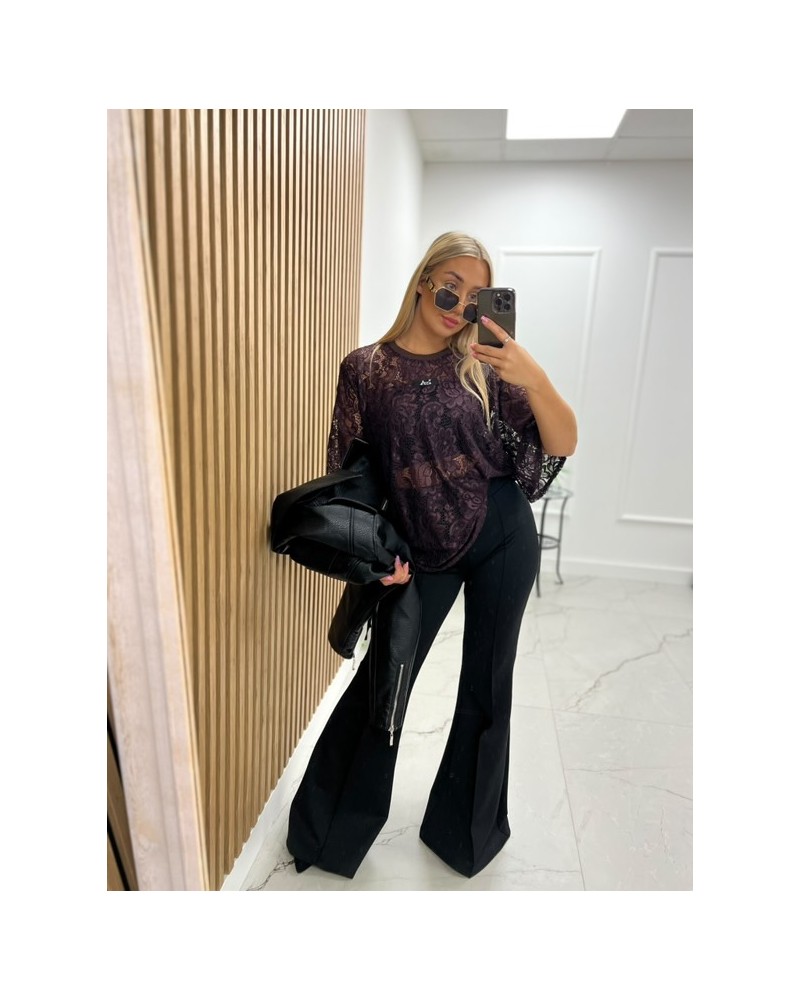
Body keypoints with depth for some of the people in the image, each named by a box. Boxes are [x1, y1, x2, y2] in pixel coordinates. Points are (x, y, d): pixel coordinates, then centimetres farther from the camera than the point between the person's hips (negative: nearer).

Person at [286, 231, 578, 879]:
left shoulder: (483, 367, 1)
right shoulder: (364, 369, -2)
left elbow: (563, 445, -5)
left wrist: (535, 379, -23)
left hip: (503, 538, 2)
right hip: (423, 552, -1)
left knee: (487, 687, 13)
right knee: (381, 680, 5)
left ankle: (466, 829, 40)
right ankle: (331, 830, 33)